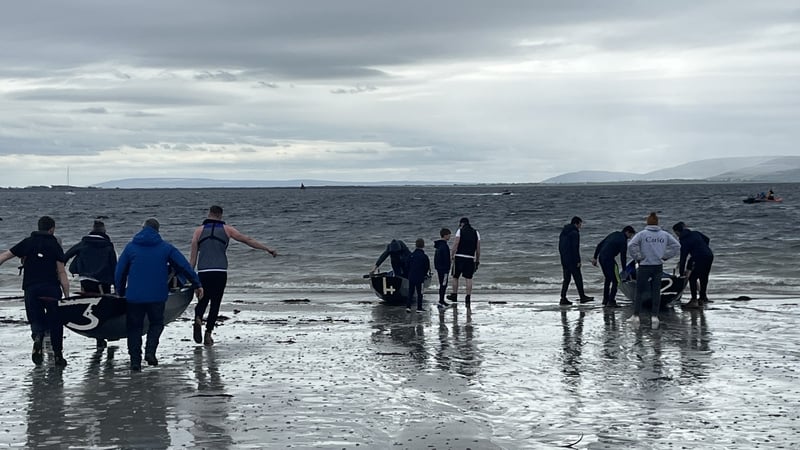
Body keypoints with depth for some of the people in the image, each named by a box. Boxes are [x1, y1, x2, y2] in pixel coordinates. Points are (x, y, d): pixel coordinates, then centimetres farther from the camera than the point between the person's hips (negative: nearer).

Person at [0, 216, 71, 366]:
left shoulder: (27, 243, 7)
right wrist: (67, 297, -1)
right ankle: (58, 356, 14)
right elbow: (62, 273, -2)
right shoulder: (55, 246, 2)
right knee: (55, 323, 12)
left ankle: (37, 337, -24)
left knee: (36, 321, 9)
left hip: (31, 289, 1)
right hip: (52, 290, -1)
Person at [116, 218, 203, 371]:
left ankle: (135, 361, 4)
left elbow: (119, 272, 6)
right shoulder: (165, 247, 4)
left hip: (134, 296, 0)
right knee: (156, 323, 17)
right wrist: (197, 284, 11)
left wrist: (120, 292, 17)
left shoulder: (131, 247, 5)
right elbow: (184, 266, 4)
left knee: (134, 327, 10)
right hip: (157, 296, 0)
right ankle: (150, 351, -5)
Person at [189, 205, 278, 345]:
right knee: (215, 303, 7)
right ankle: (208, 333, -2)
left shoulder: (199, 230, 9)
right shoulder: (226, 229, 7)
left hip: (203, 272, 1)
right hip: (220, 272, -1)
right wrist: (268, 249, 13)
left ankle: (198, 319, -15)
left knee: (203, 300, 15)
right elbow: (248, 240, 8)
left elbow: (193, 255, 5)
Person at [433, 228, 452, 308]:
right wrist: (447, 269, -17)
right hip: (443, 268, -10)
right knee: (443, 285, -7)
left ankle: (441, 301, 22)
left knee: (442, 285, 16)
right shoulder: (444, 246, -19)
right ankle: (441, 302, -9)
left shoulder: (439, 245, 13)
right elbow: (446, 259, -20)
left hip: (439, 268, 10)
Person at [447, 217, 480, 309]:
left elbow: (455, 244, -9)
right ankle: (468, 298, -6)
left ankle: (454, 296, 22)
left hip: (459, 257, -3)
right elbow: (478, 248, 10)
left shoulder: (460, 231, 1)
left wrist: (451, 256, -7)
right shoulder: (476, 233, 11)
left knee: (455, 277, 12)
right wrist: (477, 261, 15)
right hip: (471, 258, 3)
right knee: (469, 278, 2)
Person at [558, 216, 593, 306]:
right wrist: (578, 261, -14)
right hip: (572, 260, -8)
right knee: (578, 278, 1)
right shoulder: (574, 233, -13)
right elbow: (575, 248, -18)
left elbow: (560, 247, 19)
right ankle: (582, 297, 6)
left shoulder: (563, 232, 15)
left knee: (566, 279, 10)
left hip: (564, 260, 8)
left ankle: (563, 298, 5)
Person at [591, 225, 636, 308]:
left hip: (601, 257, 9)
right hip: (609, 260, -9)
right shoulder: (623, 240, -7)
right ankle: (611, 302, -7)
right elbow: (623, 256, -9)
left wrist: (595, 257, 18)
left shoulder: (614, 234, 18)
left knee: (607, 279, 22)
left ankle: (605, 300, 26)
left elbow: (599, 245, 17)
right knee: (615, 281, -2)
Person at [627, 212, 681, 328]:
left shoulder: (642, 234, -7)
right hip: (658, 267, 3)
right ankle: (655, 316, 1)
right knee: (656, 292, 7)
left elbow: (631, 245, -17)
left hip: (644, 267, -2)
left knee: (639, 291, 8)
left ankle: (636, 316, 9)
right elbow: (677, 246, 7)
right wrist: (665, 256, 8)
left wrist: (638, 257, -5)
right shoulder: (664, 235, 4)